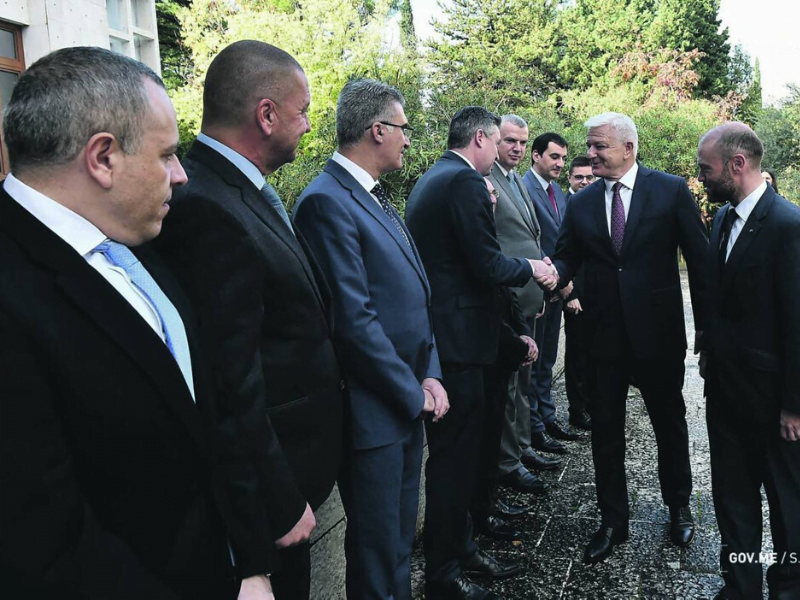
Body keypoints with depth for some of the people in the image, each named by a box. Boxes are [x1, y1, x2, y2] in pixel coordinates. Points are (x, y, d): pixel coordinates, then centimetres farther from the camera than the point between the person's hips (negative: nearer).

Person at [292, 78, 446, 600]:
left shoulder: (377, 199, 12)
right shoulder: (327, 202, -18)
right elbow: (355, 320, -22)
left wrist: (430, 375, 3)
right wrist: (414, 393, -13)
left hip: (409, 402, 9)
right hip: (374, 413, -9)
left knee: (400, 539, 23)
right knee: (377, 555, 9)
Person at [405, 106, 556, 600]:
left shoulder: (429, 180, 17)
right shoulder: (466, 181, -14)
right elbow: (487, 266, -18)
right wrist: (530, 268, -1)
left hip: (437, 333, 10)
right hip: (458, 339, -10)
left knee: (456, 452, 19)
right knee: (454, 456, 0)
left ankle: (460, 549, 33)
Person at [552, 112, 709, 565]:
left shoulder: (671, 190, -5)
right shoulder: (581, 204, 4)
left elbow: (699, 258, -3)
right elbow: (567, 258, 3)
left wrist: (706, 324, -4)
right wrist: (551, 275, -21)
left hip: (659, 330, -2)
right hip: (604, 335, 3)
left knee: (670, 423, 16)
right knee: (605, 429, 10)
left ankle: (679, 506, 39)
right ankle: (613, 520, 27)